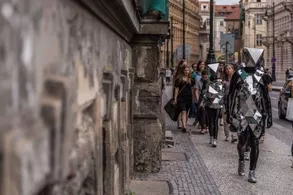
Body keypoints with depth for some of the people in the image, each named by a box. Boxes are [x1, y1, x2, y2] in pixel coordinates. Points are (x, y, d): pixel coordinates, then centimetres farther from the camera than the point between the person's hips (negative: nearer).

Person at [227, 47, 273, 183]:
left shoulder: (261, 75, 3)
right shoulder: (238, 74, -1)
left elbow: (266, 97, 7)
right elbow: (231, 95, 1)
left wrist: (269, 116, 4)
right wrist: (230, 114, -2)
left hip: (257, 115, 1)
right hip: (241, 114, -1)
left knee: (254, 143, 2)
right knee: (242, 141, 1)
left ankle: (252, 172, 12)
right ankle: (241, 160, 33)